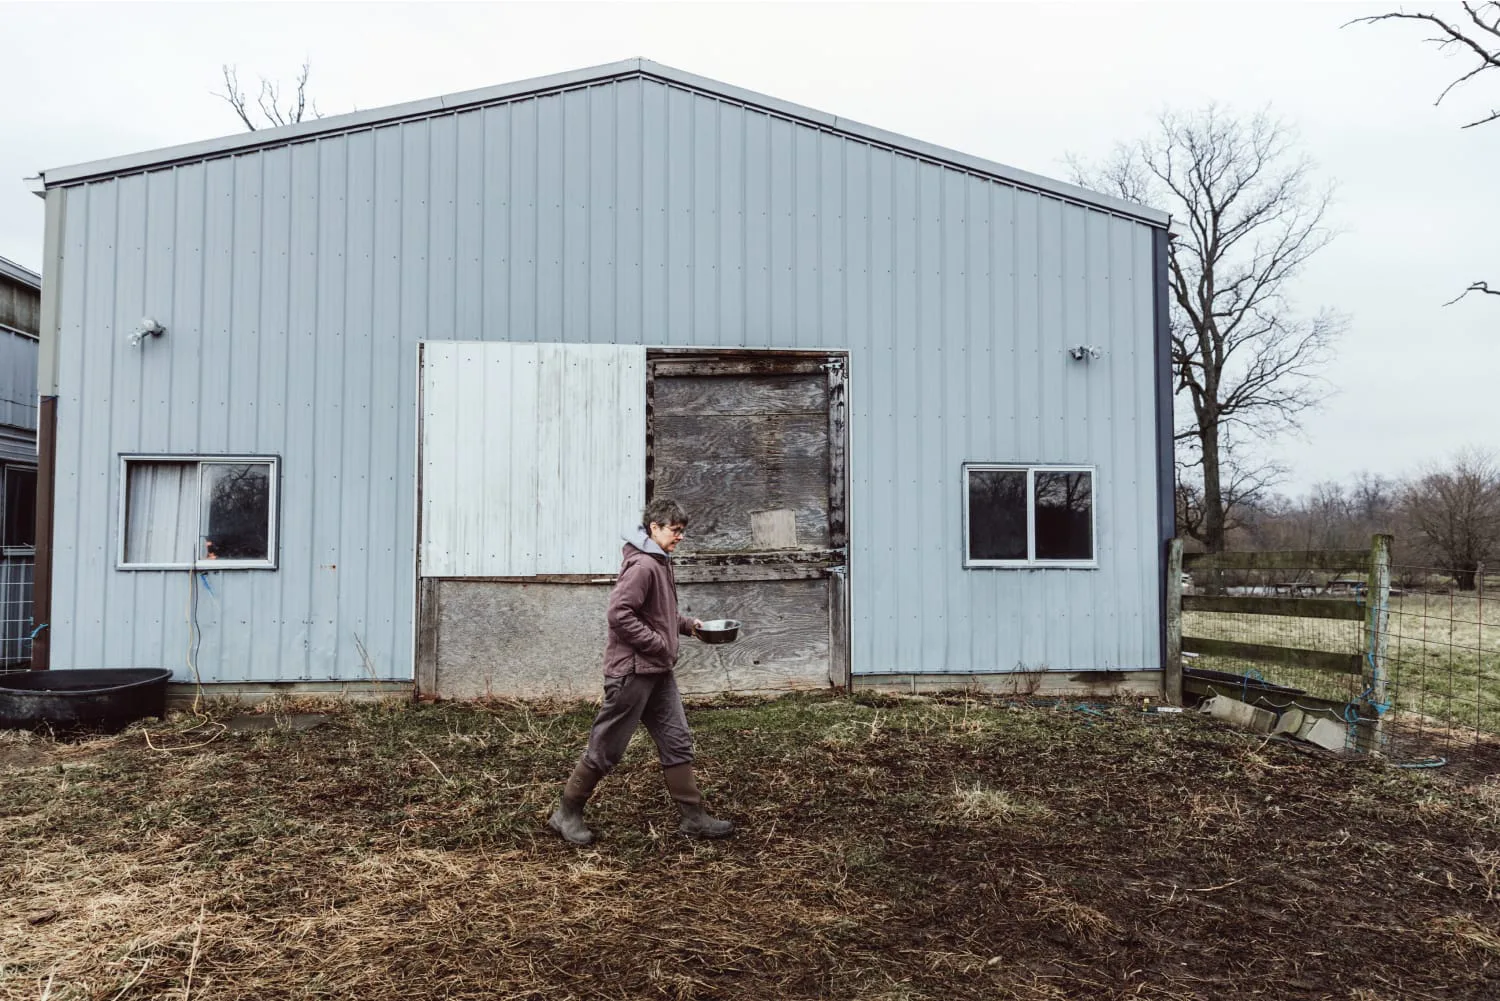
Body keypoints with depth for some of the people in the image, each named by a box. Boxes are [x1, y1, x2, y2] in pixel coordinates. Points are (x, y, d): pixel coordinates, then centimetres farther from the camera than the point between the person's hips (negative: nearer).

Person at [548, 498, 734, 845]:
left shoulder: (660, 563, 13)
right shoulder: (642, 565, -19)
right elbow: (620, 614, -26)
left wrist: (686, 624, 12)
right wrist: (659, 644, -19)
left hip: (658, 672, 10)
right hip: (632, 671, -10)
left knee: (677, 742, 9)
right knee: (606, 748, 2)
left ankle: (693, 816, 15)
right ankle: (567, 813, 17)